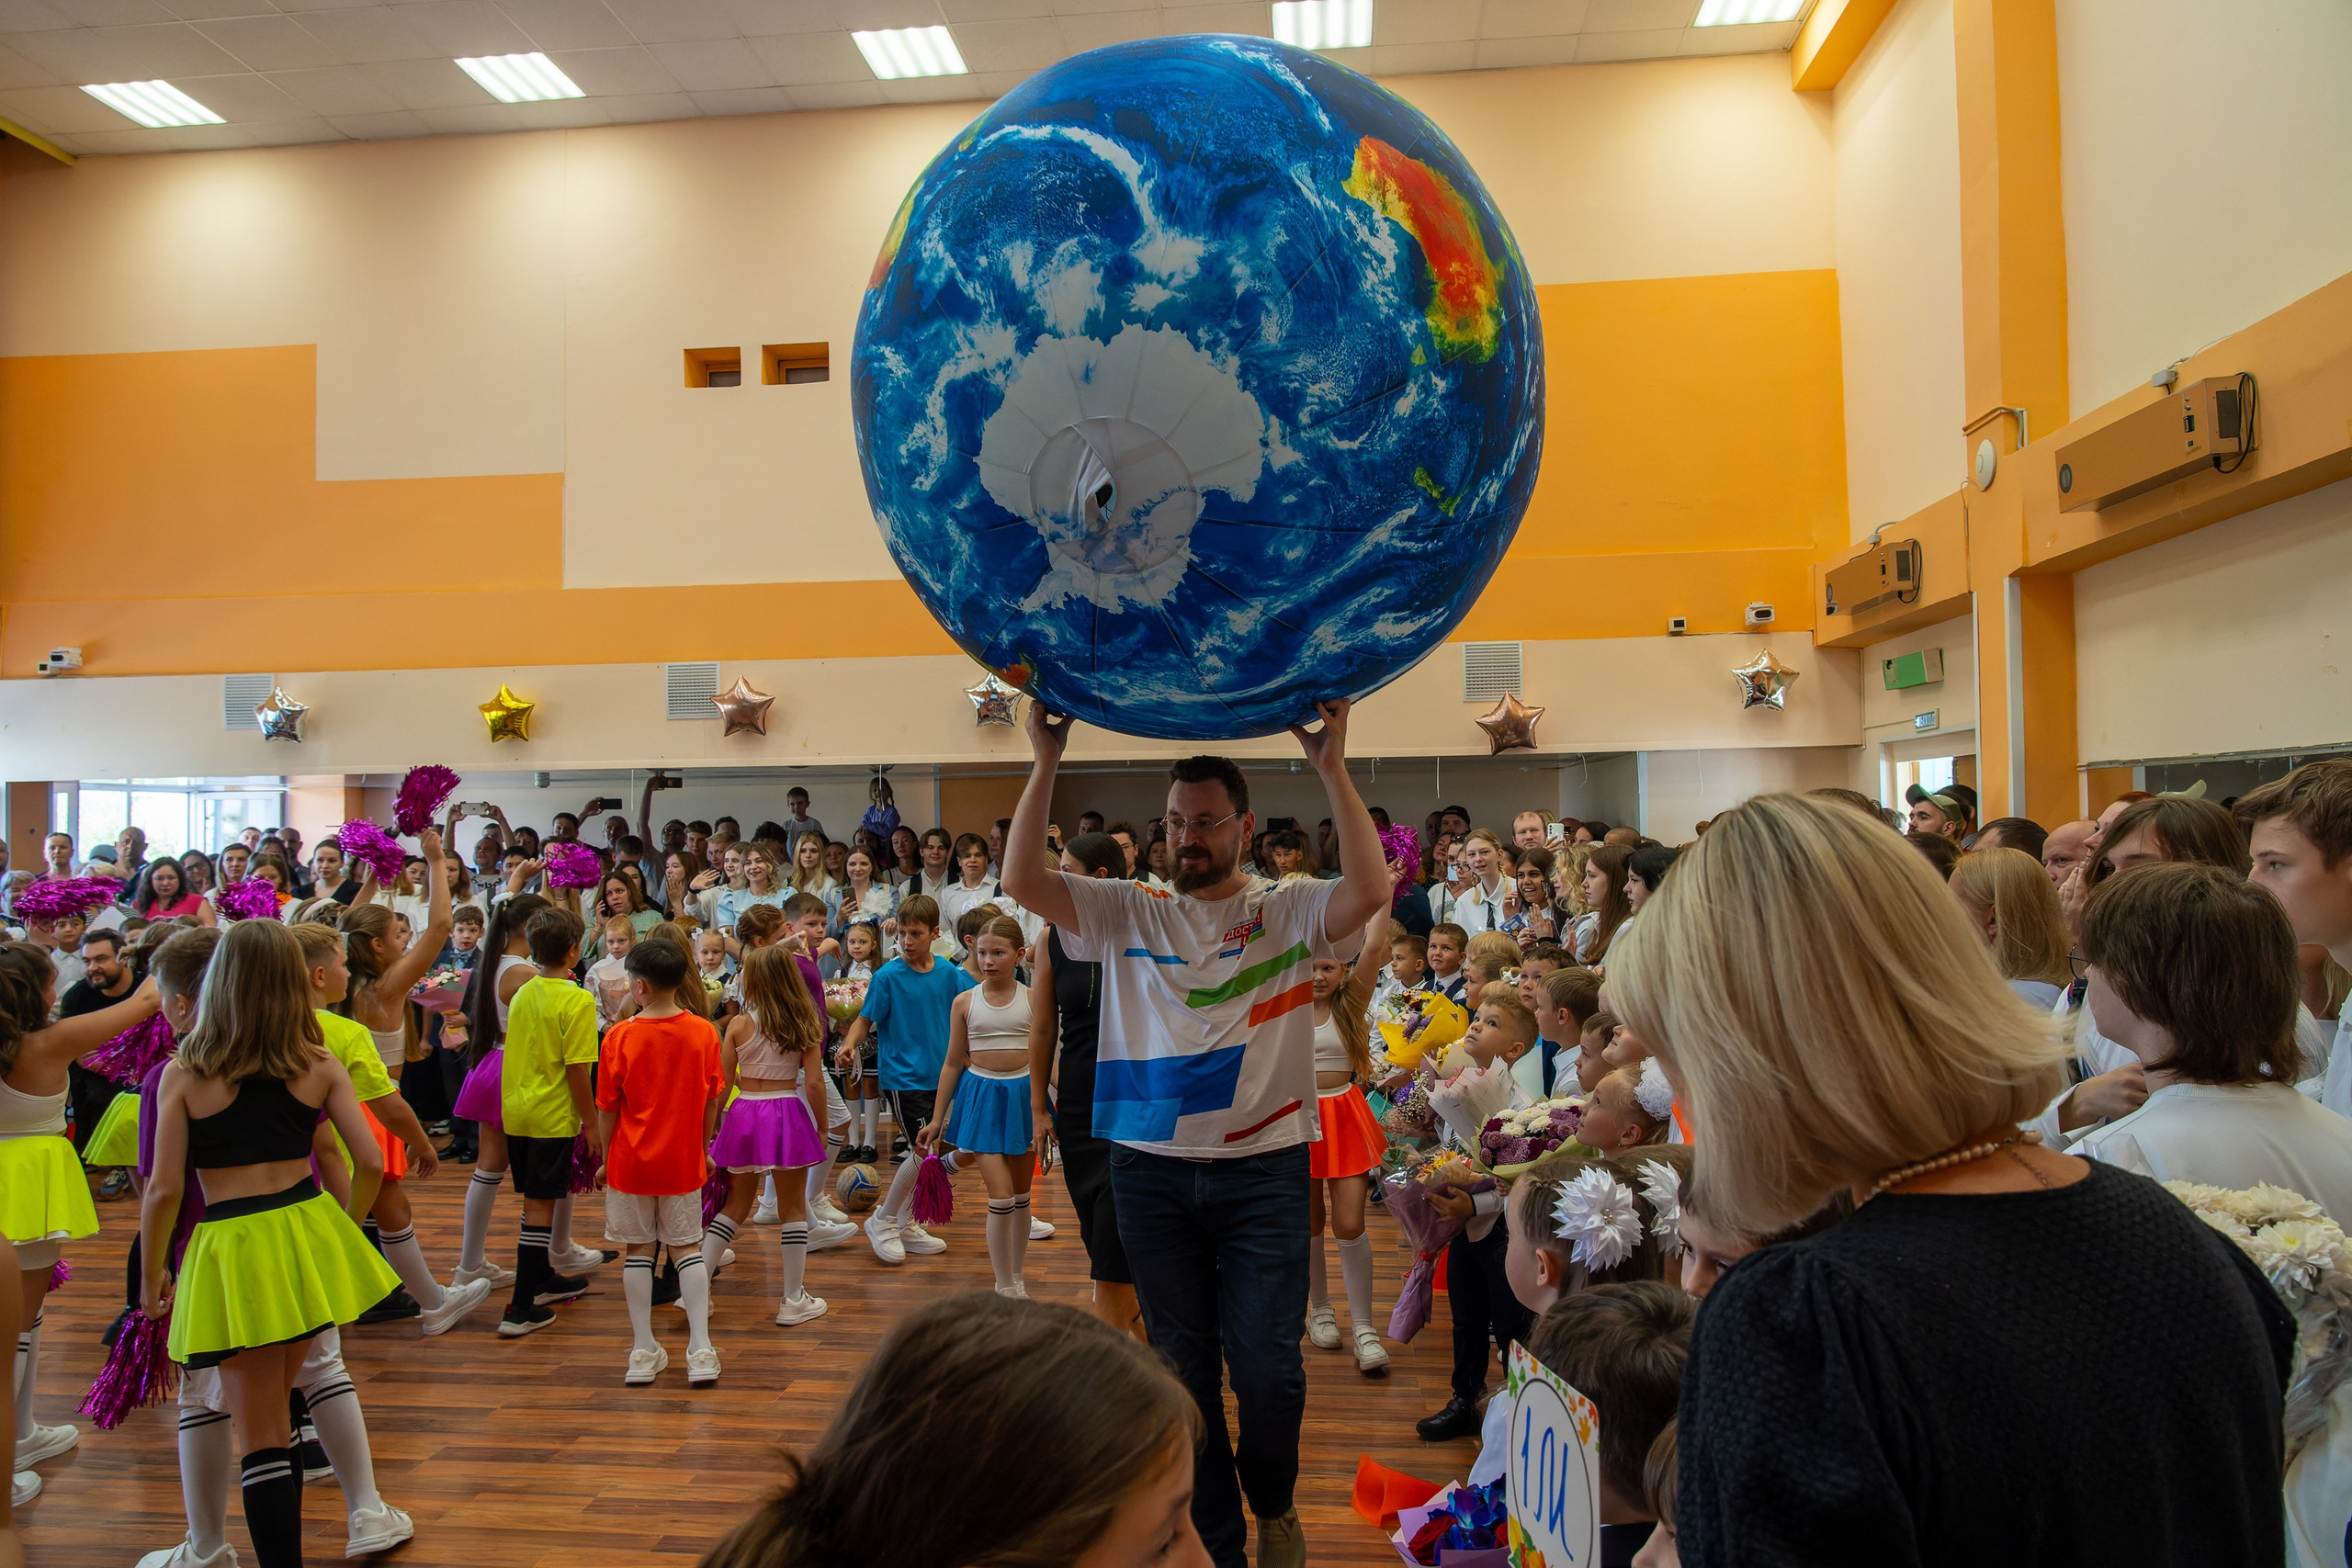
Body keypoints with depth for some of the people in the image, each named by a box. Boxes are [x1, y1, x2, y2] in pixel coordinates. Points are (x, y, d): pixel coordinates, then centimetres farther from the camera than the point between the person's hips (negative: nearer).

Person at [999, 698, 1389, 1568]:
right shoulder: (1126, 911, 4)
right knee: (1182, 1366, 11)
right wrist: (1046, 764, -17)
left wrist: (1331, 767, -25)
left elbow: (1370, 890, -21)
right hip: (1152, 1173, 2)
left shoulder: (1289, 909, -1)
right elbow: (1021, 879, -9)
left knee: (1267, 1367, 1)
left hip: (1264, 1171, -2)